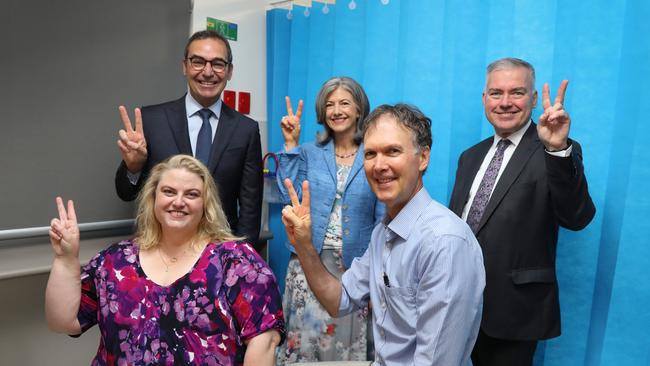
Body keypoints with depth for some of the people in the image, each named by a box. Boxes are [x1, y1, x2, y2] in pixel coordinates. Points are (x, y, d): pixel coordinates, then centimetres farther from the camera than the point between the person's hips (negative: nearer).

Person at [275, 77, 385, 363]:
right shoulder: (309, 152, 5)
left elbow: (383, 219, -1)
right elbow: (290, 196, -8)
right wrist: (290, 144, -5)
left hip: (357, 266, -1)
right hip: (310, 261, 2)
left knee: (350, 342, 9)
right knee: (305, 336, 8)